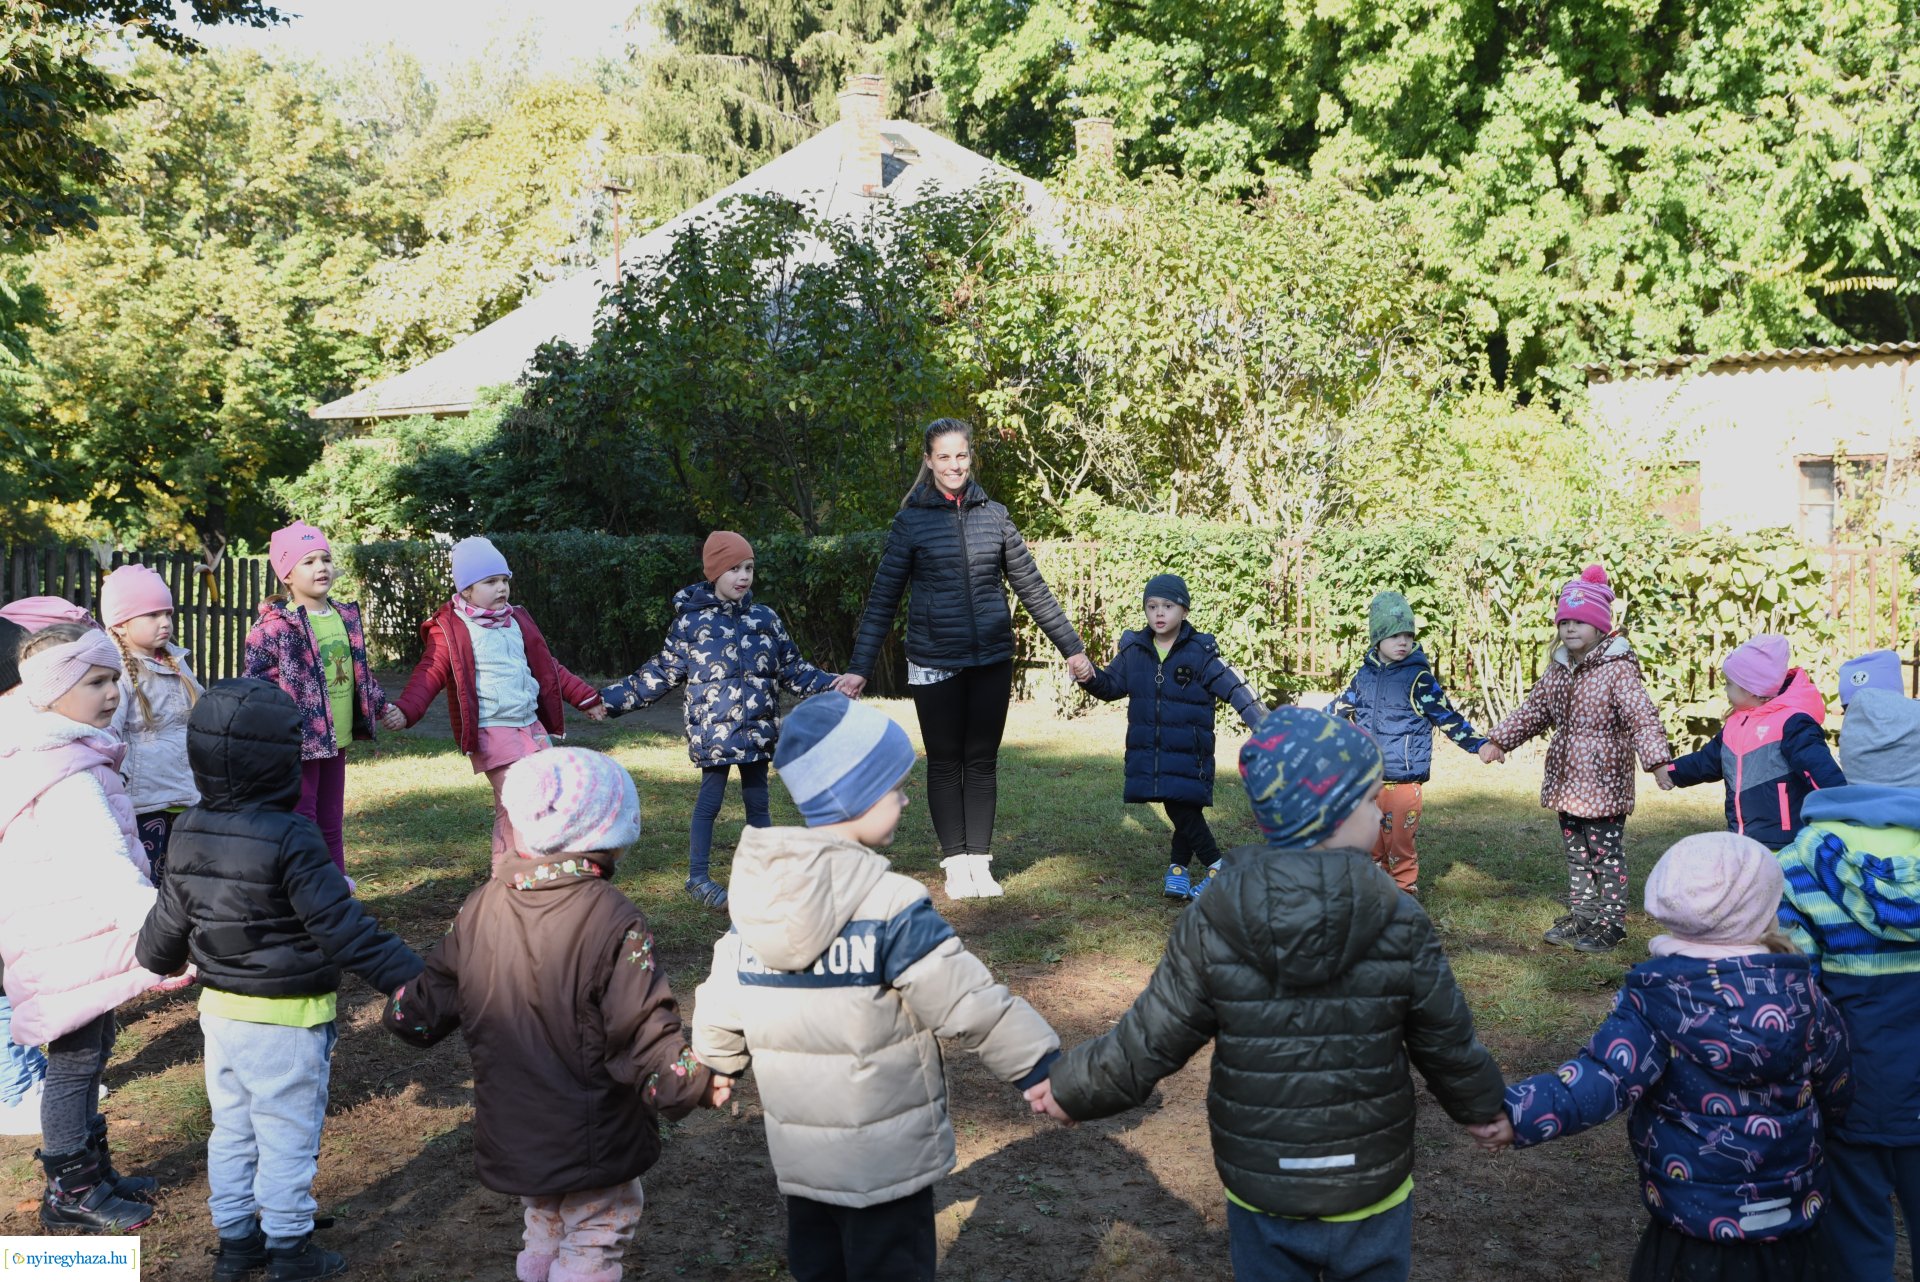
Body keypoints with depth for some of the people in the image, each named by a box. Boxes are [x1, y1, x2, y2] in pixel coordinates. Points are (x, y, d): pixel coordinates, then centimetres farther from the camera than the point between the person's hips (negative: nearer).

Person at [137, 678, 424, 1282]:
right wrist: (416, 979, -24)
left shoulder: (189, 833, -2)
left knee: (231, 1133, 21)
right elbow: (344, 930, -27)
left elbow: (169, 921, 12)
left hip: (220, 1010, 7)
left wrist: (152, 958, 35)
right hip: (287, 1023, -7)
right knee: (287, 1141, 8)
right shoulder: (290, 840, -25)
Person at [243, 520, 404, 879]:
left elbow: (360, 672, 20)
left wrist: (382, 707, 19)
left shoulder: (346, 617, 9)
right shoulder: (276, 626, -13)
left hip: (336, 739, 7)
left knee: (332, 820, 17)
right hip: (299, 741, -7)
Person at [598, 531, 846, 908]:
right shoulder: (690, 621, -2)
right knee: (710, 800, 1)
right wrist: (611, 699, -1)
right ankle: (699, 877, 14)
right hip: (713, 731, -3)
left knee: (758, 800, 10)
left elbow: (792, 668, 12)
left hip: (757, 729, 3)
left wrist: (830, 684, -1)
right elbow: (661, 673, 3)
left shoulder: (765, 618, 7)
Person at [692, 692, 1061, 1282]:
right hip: (884, 1158, -6)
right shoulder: (891, 906, -22)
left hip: (797, 1154, 6)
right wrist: (1044, 1070, -12)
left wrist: (718, 1072, 24)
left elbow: (719, 1007, 6)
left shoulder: (754, 897, -3)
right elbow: (969, 1003, -21)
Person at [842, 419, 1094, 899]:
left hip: (991, 660, 2)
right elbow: (883, 599, -1)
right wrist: (859, 668, -7)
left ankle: (981, 860, 16)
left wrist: (1071, 647, 9)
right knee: (944, 762, 6)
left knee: (983, 760, 7)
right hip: (934, 662, -2)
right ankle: (955, 863, 15)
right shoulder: (911, 521, -2)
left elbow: (1033, 589, 10)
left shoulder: (993, 515, 5)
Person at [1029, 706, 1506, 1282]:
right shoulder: (1401, 924, -16)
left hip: (1260, 1198, 1)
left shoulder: (1211, 926, -16)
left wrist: (1071, 1089, 7)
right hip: (1372, 1195, 0)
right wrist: (1485, 1107, 16)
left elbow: (1145, 1047, -11)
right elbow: (1450, 1049, -6)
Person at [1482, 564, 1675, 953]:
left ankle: (1610, 924, 11)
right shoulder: (1559, 669, 10)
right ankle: (1581, 917, 28)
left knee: (1606, 854, 1)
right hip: (1566, 781, 8)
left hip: (1603, 782, -8)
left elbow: (1643, 718, -24)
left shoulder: (1619, 669, -15)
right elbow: (1532, 710, 21)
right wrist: (1499, 740, 18)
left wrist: (1657, 760, -37)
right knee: (1576, 853, 16)